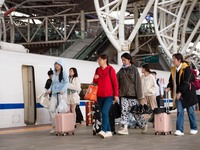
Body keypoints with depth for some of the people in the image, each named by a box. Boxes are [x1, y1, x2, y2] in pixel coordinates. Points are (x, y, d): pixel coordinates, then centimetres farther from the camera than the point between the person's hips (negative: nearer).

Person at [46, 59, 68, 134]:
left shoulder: (64, 73, 0)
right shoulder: (54, 74, 18)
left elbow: (66, 82, -10)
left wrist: (63, 90, -25)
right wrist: (50, 90, 6)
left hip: (61, 93, -5)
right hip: (54, 93, 5)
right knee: (52, 109, -6)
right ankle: (54, 126, -1)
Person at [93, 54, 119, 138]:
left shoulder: (110, 69, -4)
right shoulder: (98, 70, 12)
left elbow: (115, 82, -5)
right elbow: (95, 83, 20)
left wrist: (116, 94, -10)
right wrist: (95, 79, -3)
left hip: (109, 95, -6)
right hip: (100, 95, 6)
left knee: (104, 112, -19)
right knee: (103, 113, 8)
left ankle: (103, 131, -24)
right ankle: (108, 131, 15)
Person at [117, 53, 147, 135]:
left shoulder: (134, 69, -1)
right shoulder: (121, 70, 11)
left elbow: (138, 83, -4)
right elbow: (117, 82, 8)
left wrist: (140, 96, -8)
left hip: (133, 94, -3)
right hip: (124, 95, 4)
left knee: (136, 112, 5)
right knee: (124, 111, -7)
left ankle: (144, 125, 24)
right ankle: (125, 128, -6)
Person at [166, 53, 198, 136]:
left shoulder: (186, 69, -13)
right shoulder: (173, 70, 7)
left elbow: (186, 82, -19)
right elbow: (171, 81, 9)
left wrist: (180, 92, -24)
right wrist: (168, 88, -12)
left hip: (187, 93, -5)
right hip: (178, 94, 5)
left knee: (190, 111, 6)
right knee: (179, 111, -3)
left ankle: (194, 128, 20)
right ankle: (180, 130, -5)